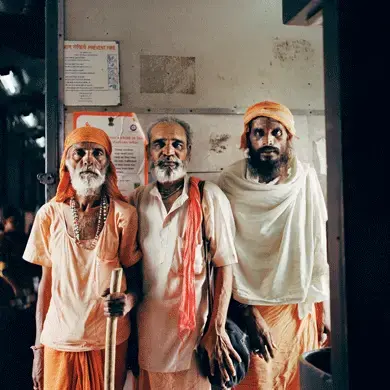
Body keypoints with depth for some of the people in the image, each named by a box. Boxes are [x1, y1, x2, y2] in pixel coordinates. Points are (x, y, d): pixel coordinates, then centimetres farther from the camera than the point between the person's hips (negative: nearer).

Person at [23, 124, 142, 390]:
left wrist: (128, 299, -22)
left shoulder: (124, 214, -8)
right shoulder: (49, 214, -3)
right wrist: (39, 348, 5)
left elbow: (134, 278, 0)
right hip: (60, 341, 1)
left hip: (111, 341, -1)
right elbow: (46, 282, 4)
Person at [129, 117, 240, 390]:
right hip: (147, 329, 3)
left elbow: (224, 265, -7)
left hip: (193, 326, -3)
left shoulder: (209, 197, -7)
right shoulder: (137, 199, 3)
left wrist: (217, 330, -11)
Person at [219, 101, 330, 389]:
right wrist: (249, 313, -11)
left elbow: (320, 248, 2)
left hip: (300, 308, 3)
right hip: (251, 308, -2)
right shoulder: (230, 184, -11)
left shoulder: (306, 179, -3)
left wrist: (324, 309, 4)